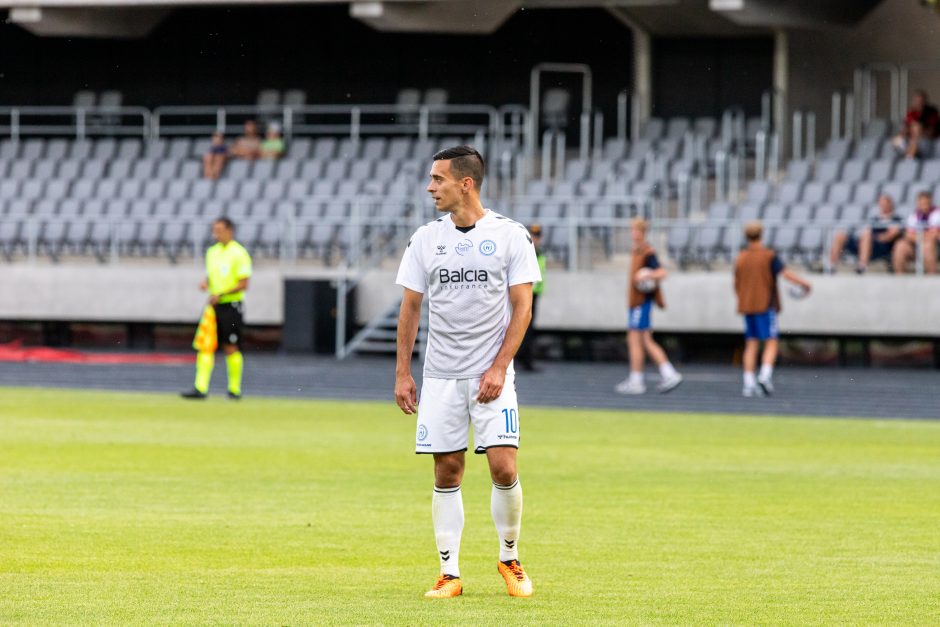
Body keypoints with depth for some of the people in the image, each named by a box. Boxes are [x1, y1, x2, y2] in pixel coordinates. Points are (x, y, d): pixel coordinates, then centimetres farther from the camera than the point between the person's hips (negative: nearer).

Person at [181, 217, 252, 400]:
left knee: (231, 348, 1)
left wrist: (220, 294, -17)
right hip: (213, 305, 6)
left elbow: (243, 284, -12)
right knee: (206, 347, -4)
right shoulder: (212, 251, 12)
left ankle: (235, 389, 13)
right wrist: (205, 283, 0)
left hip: (231, 305, -6)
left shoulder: (239, 253, -8)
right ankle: (200, 388, -8)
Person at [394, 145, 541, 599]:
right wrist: (402, 373, 4)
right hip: (440, 375, 3)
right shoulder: (426, 239, 6)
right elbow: (410, 308, 10)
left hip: (491, 375, -3)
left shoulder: (511, 236, -3)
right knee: (446, 473, 1)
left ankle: (509, 557, 11)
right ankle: (450, 574, 7)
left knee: (503, 468, -11)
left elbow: (522, 308, -3)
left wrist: (499, 367, -12)